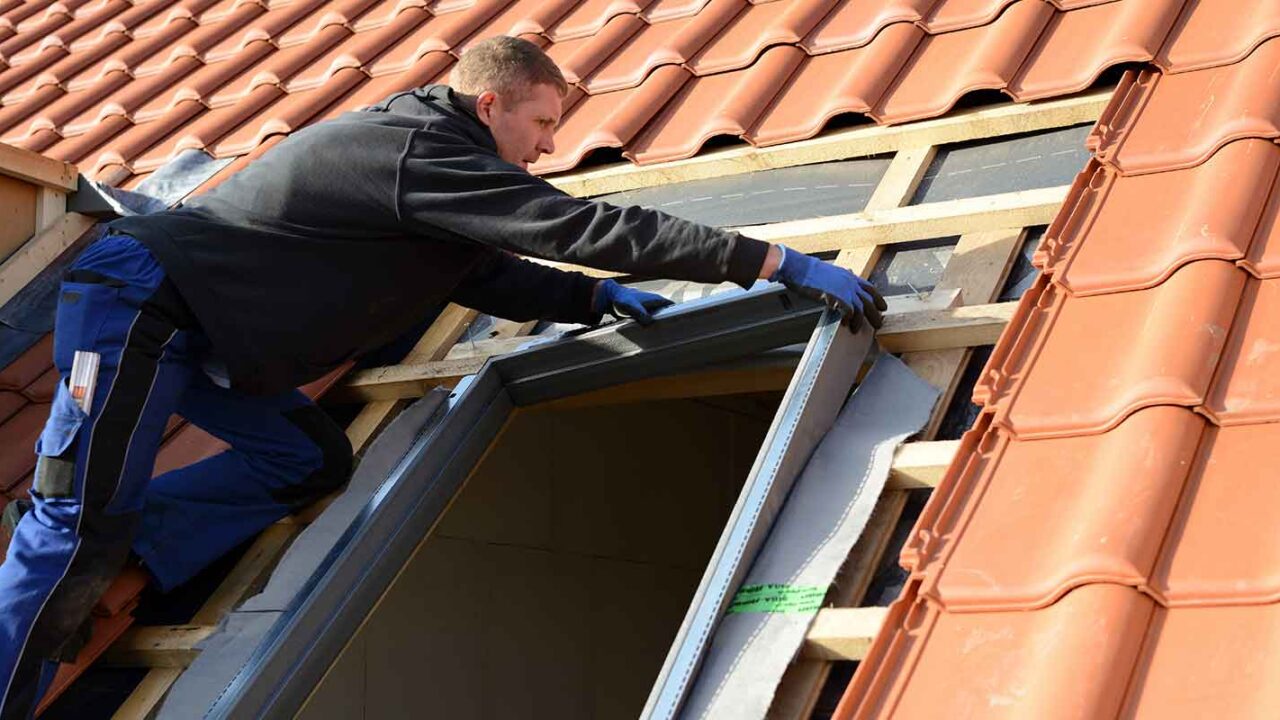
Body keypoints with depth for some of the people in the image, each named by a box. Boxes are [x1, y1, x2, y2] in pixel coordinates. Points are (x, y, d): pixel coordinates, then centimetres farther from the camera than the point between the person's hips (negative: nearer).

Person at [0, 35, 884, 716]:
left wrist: (597, 298, 6)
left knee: (310, 458, 9)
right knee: (82, 517, -13)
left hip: (196, 323, 10)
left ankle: (80, 579, 7)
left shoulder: (425, 150, 12)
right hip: (139, 298, -10)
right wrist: (782, 264, -24)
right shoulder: (428, 152, -20)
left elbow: (485, 276, 20)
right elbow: (585, 226, -26)